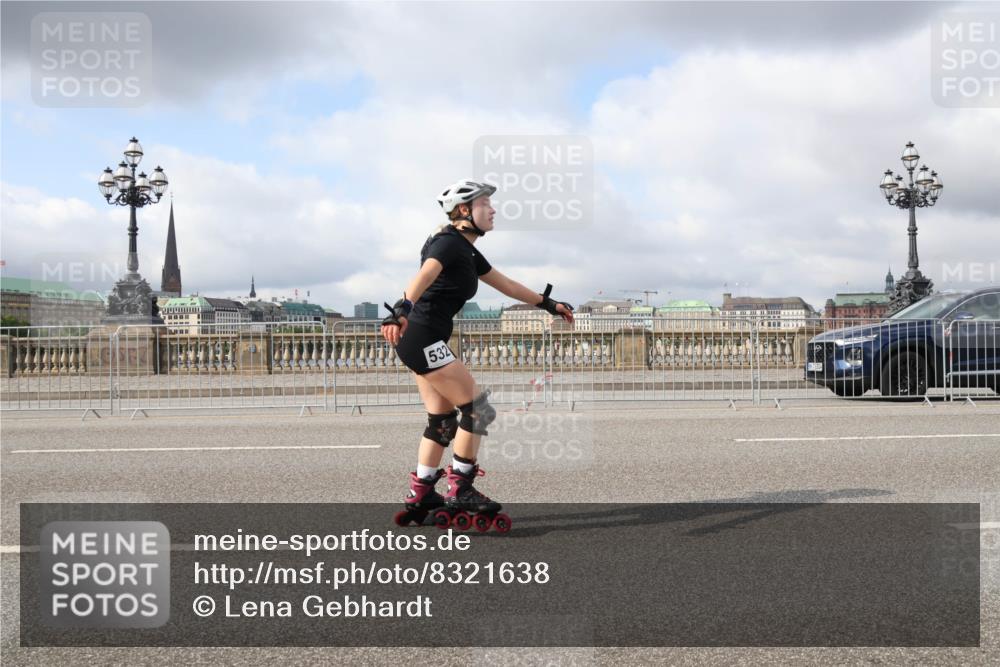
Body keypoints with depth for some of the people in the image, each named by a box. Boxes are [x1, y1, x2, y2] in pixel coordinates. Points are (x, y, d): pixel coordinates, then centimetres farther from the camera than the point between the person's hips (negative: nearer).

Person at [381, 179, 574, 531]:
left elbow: (506, 284, 28)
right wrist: (403, 308, -50)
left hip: (421, 342, 10)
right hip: (423, 339, -10)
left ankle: (420, 496, 20)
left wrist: (548, 303, 33)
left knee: (442, 420, 14)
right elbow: (424, 275, -33)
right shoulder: (450, 243, -13)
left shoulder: (468, 252, 17)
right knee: (477, 410, -5)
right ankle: (460, 492, 2)